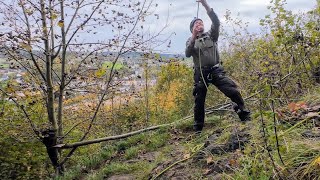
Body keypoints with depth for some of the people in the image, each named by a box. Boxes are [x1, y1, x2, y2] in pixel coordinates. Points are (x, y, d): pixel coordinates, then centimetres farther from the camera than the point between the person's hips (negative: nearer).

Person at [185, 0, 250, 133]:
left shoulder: (211, 35, 11)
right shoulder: (191, 40, 11)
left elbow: (216, 22, -9)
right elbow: (188, 54, -9)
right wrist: (194, 37, -20)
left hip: (216, 70, 0)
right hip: (200, 73, 0)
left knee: (233, 90, -14)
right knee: (199, 101, 2)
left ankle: (245, 116, 4)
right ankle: (198, 129, 16)